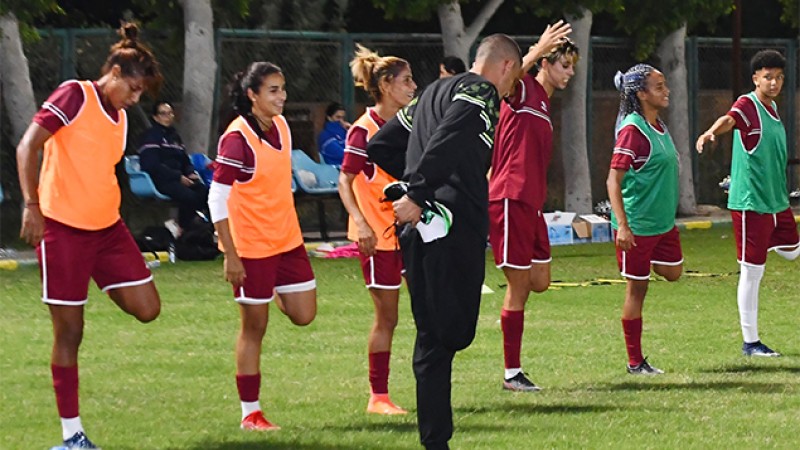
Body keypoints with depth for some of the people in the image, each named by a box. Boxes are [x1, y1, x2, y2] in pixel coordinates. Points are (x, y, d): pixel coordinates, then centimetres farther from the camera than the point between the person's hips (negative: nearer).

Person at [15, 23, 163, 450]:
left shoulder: (120, 117, 13)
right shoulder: (74, 96, -9)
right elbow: (27, 147, -15)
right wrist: (31, 205, -22)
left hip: (107, 226, 7)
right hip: (63, 228, -7)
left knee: (147, 308, -5)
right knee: (69, 332, -2)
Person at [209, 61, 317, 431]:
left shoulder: (281, 126, 4)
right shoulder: (237, 137, -18)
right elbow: (217, 198, -17)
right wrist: (231, 256, -18)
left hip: (288, 240, 7)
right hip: (252, 247, -7)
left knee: (304, 315, 5)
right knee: (254, 329, 1)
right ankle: (250, 413, 12)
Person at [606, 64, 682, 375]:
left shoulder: (659, 127, 8)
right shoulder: (633, 130, -18)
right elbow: (613, 180, -21)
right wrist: (622, 225, -27)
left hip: (663, 221, 8)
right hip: (637, 225, -8)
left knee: (673, 273, 10)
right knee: (637, 288, 0)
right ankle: (635, 362, 8)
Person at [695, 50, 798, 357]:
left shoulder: (773, 107, 11)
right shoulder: (748, 105, -14)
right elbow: (730, 119, -37)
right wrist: (711, 132, -59)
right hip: (751, 202, -8)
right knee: (752, 272, -2)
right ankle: (750, 342, 6)